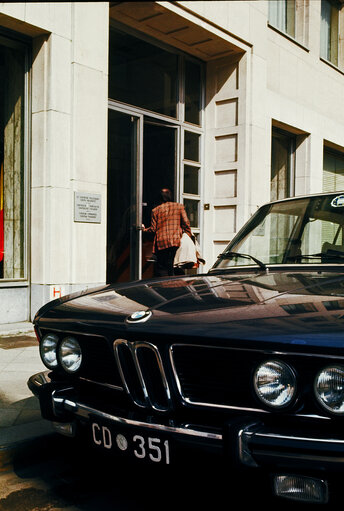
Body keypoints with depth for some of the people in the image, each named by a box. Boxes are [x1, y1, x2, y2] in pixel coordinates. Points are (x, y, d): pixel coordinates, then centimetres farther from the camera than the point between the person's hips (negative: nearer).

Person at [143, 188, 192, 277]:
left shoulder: (155, 210, 7)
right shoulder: (179, 206, 9)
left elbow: (153, 229, 5)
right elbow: (186, 223, 2)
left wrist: (144, 229, 24)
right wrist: (189, 237, 10)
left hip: (161, 243, -1)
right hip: (176, 241, 1)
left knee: (161, 268, 2)